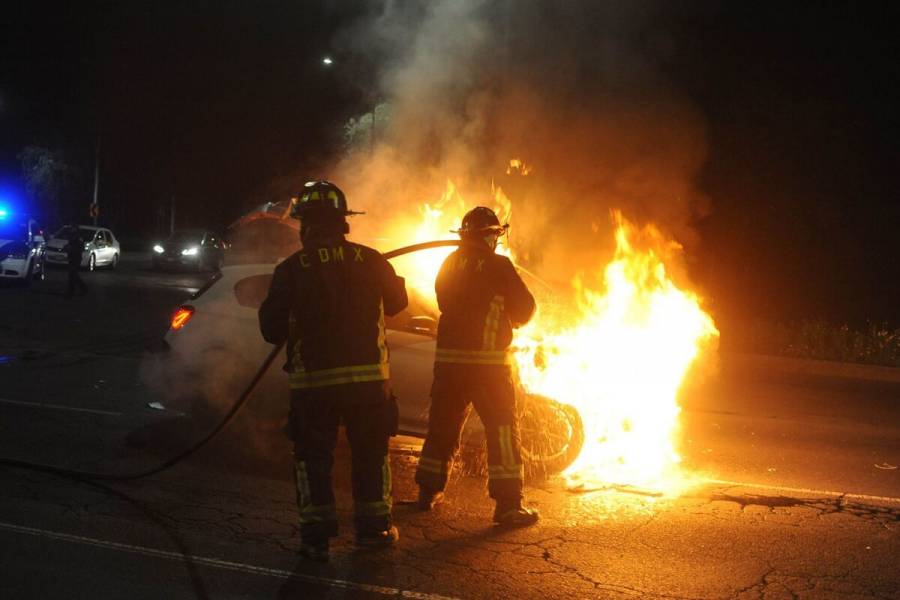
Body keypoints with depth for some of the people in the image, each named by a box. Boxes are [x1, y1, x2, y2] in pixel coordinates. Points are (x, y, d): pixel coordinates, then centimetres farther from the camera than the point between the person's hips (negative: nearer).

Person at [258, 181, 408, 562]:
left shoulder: (291, 269, -8)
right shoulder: (370, 261, -4)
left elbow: (272, 330, -5)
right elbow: (396, 302, 12)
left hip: (312, 380, -1)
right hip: (368, 376, 2)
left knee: (313, 456, 10)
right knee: (371, 452, 15)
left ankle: (316, 533, 10)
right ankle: (374, 526, 23)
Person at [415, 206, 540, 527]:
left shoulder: (450, 264, 8)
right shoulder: (499, 266, -8)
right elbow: (525, 308, -2)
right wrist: (507, 317, 19)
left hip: (448, 357, 6)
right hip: (488, 360, -5)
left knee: (443, 426, 16)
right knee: (502, 429, -1)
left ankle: (428, 491, 25)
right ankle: (508, 504, -3)